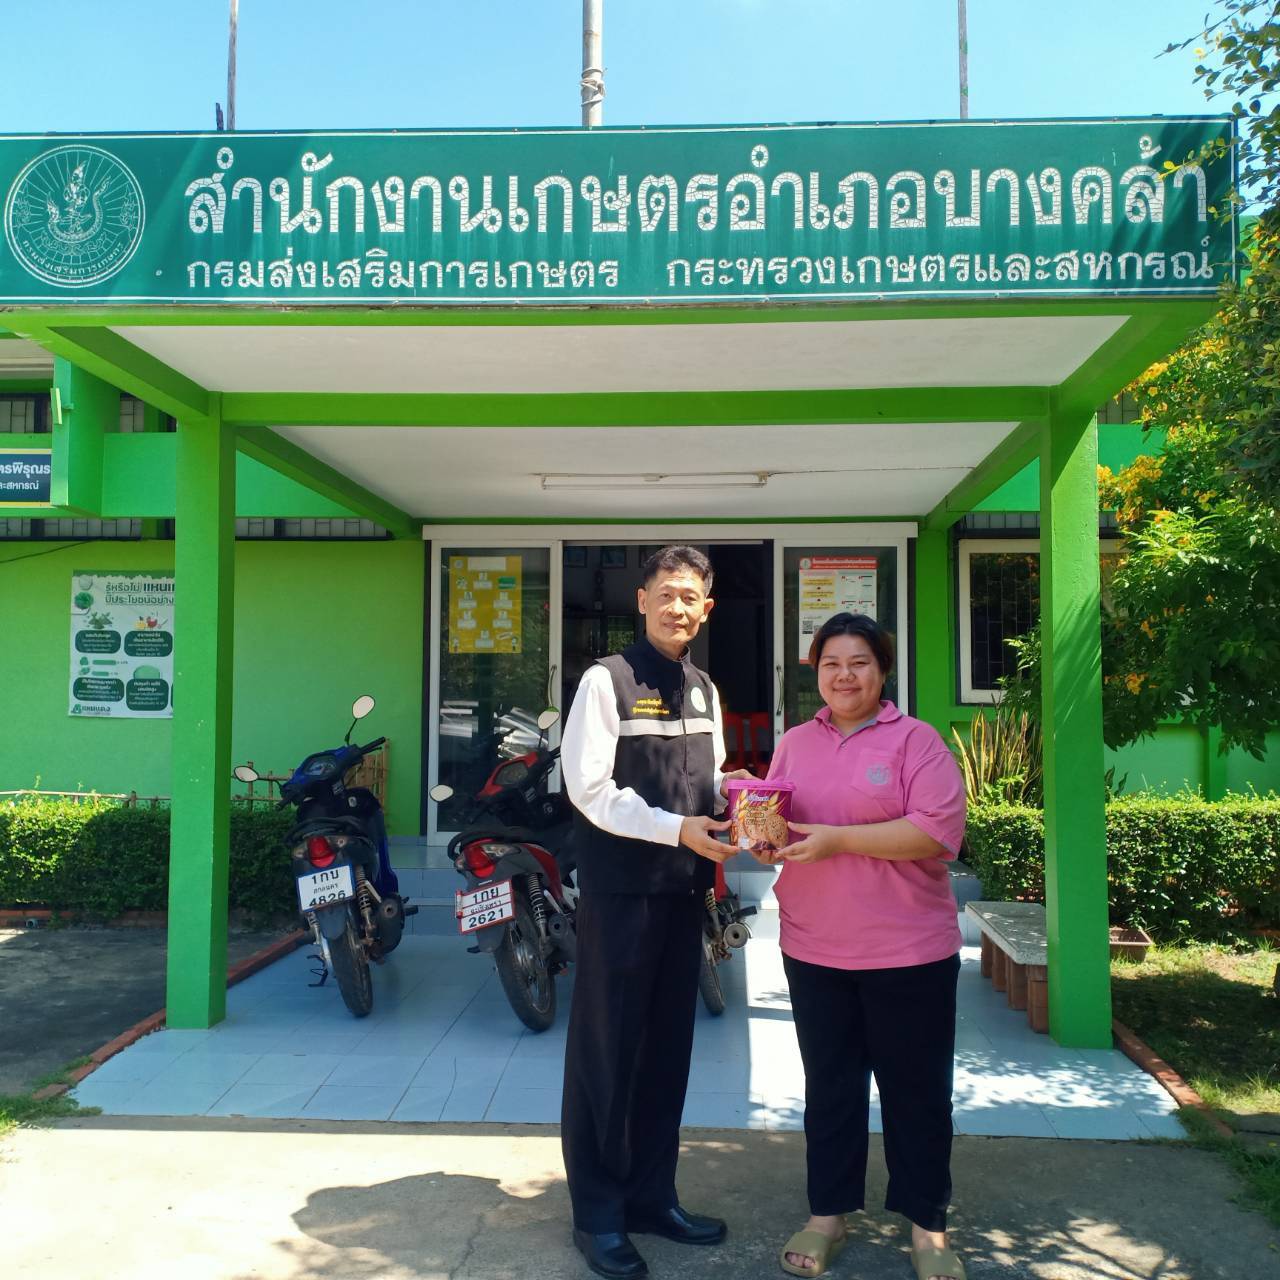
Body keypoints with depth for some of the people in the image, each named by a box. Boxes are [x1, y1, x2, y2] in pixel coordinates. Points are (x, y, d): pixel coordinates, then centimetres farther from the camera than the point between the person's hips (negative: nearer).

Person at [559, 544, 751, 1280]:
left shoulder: (705, 691, 14)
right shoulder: (607, 680, -8)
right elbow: (590, 788, -15)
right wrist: (677, 828, -22)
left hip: (684, 889, 7)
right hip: (621, 888, -6)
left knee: (668, 1048, 14)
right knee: (608, 1049, 2)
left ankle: (652, 1195, 29)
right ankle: (598, 1213, 17)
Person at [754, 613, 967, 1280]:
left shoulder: (914, 740, -6)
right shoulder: (794, 743, 9)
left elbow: (939, 830, -17)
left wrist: (837, 838, -22)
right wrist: (766, 842, -9)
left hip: (908, 951, -3)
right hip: (814, 950, 4)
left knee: (915, 1091, 11)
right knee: (829, 1087, 16)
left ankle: (927, 1225, 29)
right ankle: (828, 1213, 32)